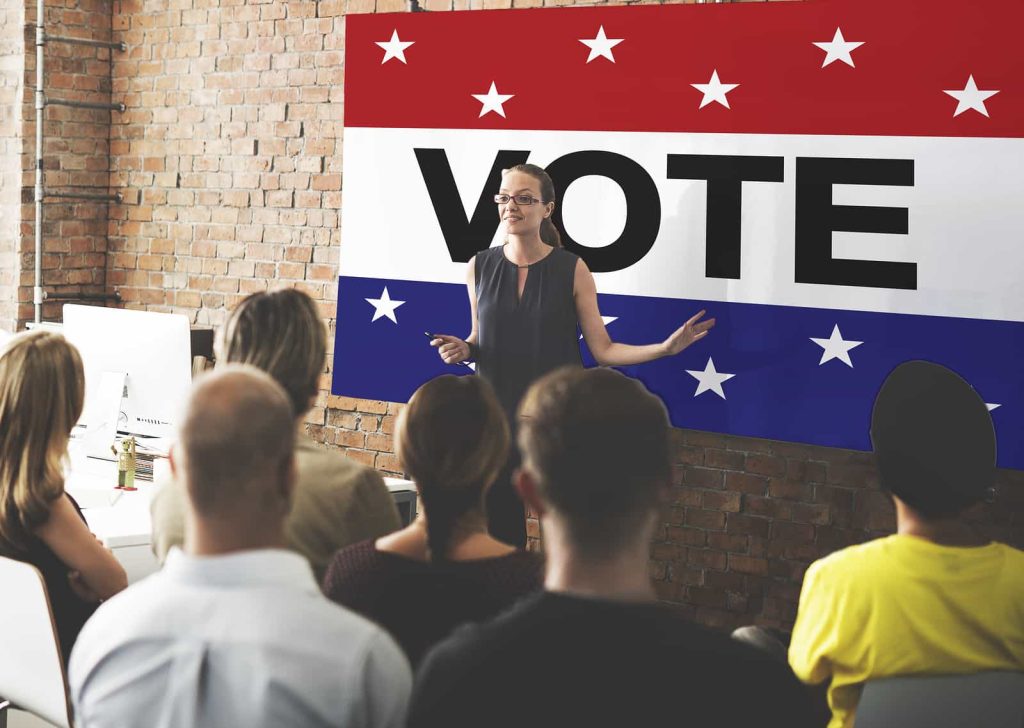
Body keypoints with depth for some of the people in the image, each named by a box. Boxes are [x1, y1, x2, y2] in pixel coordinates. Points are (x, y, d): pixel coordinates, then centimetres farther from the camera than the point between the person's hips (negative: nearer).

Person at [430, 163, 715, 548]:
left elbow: (603, 350, -3)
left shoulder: (572, 270, -4)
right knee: (499, 531, 5)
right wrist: (462, 349, -6)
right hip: (496, 417, 2)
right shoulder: (480, 267, 3)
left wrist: (665, 347, -14)